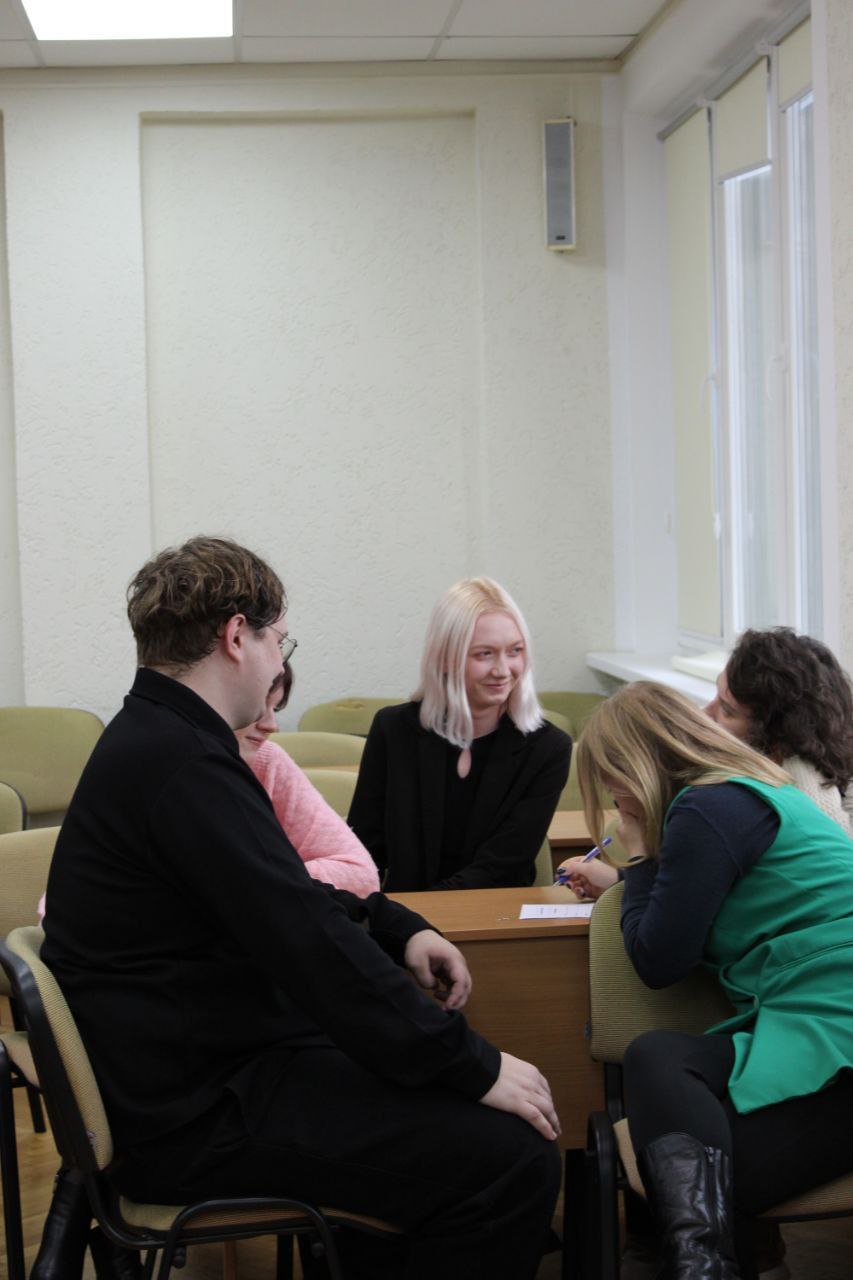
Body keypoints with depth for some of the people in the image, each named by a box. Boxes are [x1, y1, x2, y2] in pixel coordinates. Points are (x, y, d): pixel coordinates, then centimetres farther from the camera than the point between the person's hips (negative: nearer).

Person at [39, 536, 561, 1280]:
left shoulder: (152, 739, 12)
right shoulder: (184, 764, -22)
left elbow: (286, 900, 21)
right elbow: (317, 949, -24)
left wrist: (399, 928, 6)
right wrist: (477, 1068, -17)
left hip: (186, 1070, 11)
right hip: (197, 1114, -11)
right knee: (514, 1158, -17)